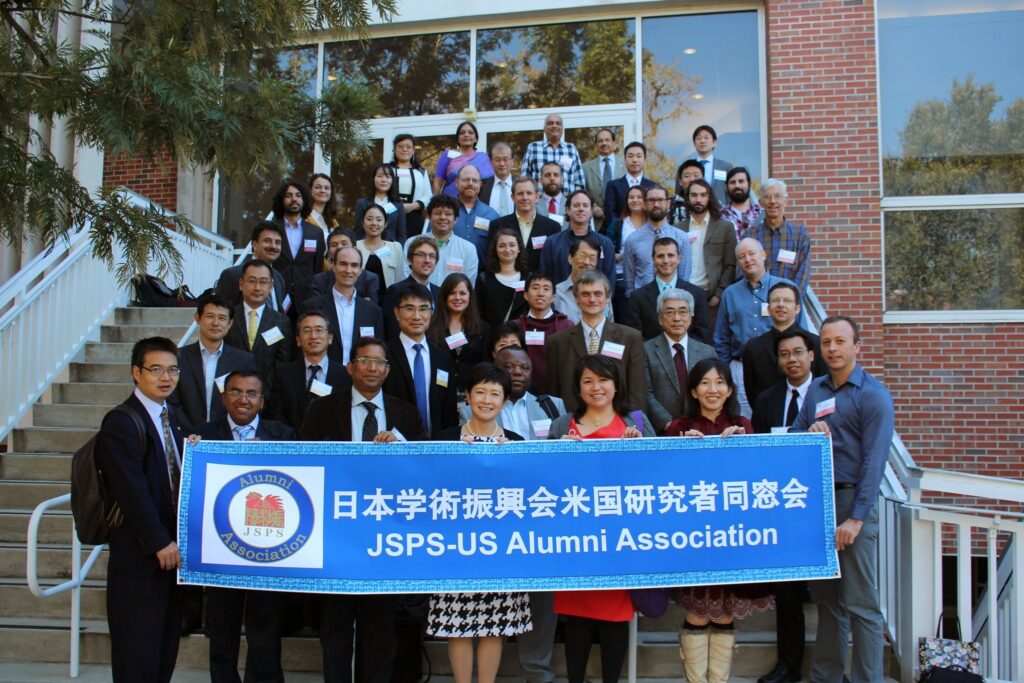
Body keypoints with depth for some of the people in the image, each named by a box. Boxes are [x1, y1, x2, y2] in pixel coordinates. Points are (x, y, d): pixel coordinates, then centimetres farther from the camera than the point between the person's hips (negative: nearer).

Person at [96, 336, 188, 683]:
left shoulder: (172, 417, 14)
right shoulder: (121, 423, -13)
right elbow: (132, 491, -19)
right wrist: (160, 542, -18)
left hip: (171, 546, 8)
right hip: (140, 551, -8)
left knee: (167, 640, 13)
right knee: (139, 645, 1)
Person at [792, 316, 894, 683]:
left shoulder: (872, 394, -6)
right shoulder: (816, 390, 12)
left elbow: (874, 460, -13)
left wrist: (856, 517, -19)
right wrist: (808, 433, -10)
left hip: (852, 501, -6)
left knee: (861, 604, -4)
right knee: (825, 596, 14)